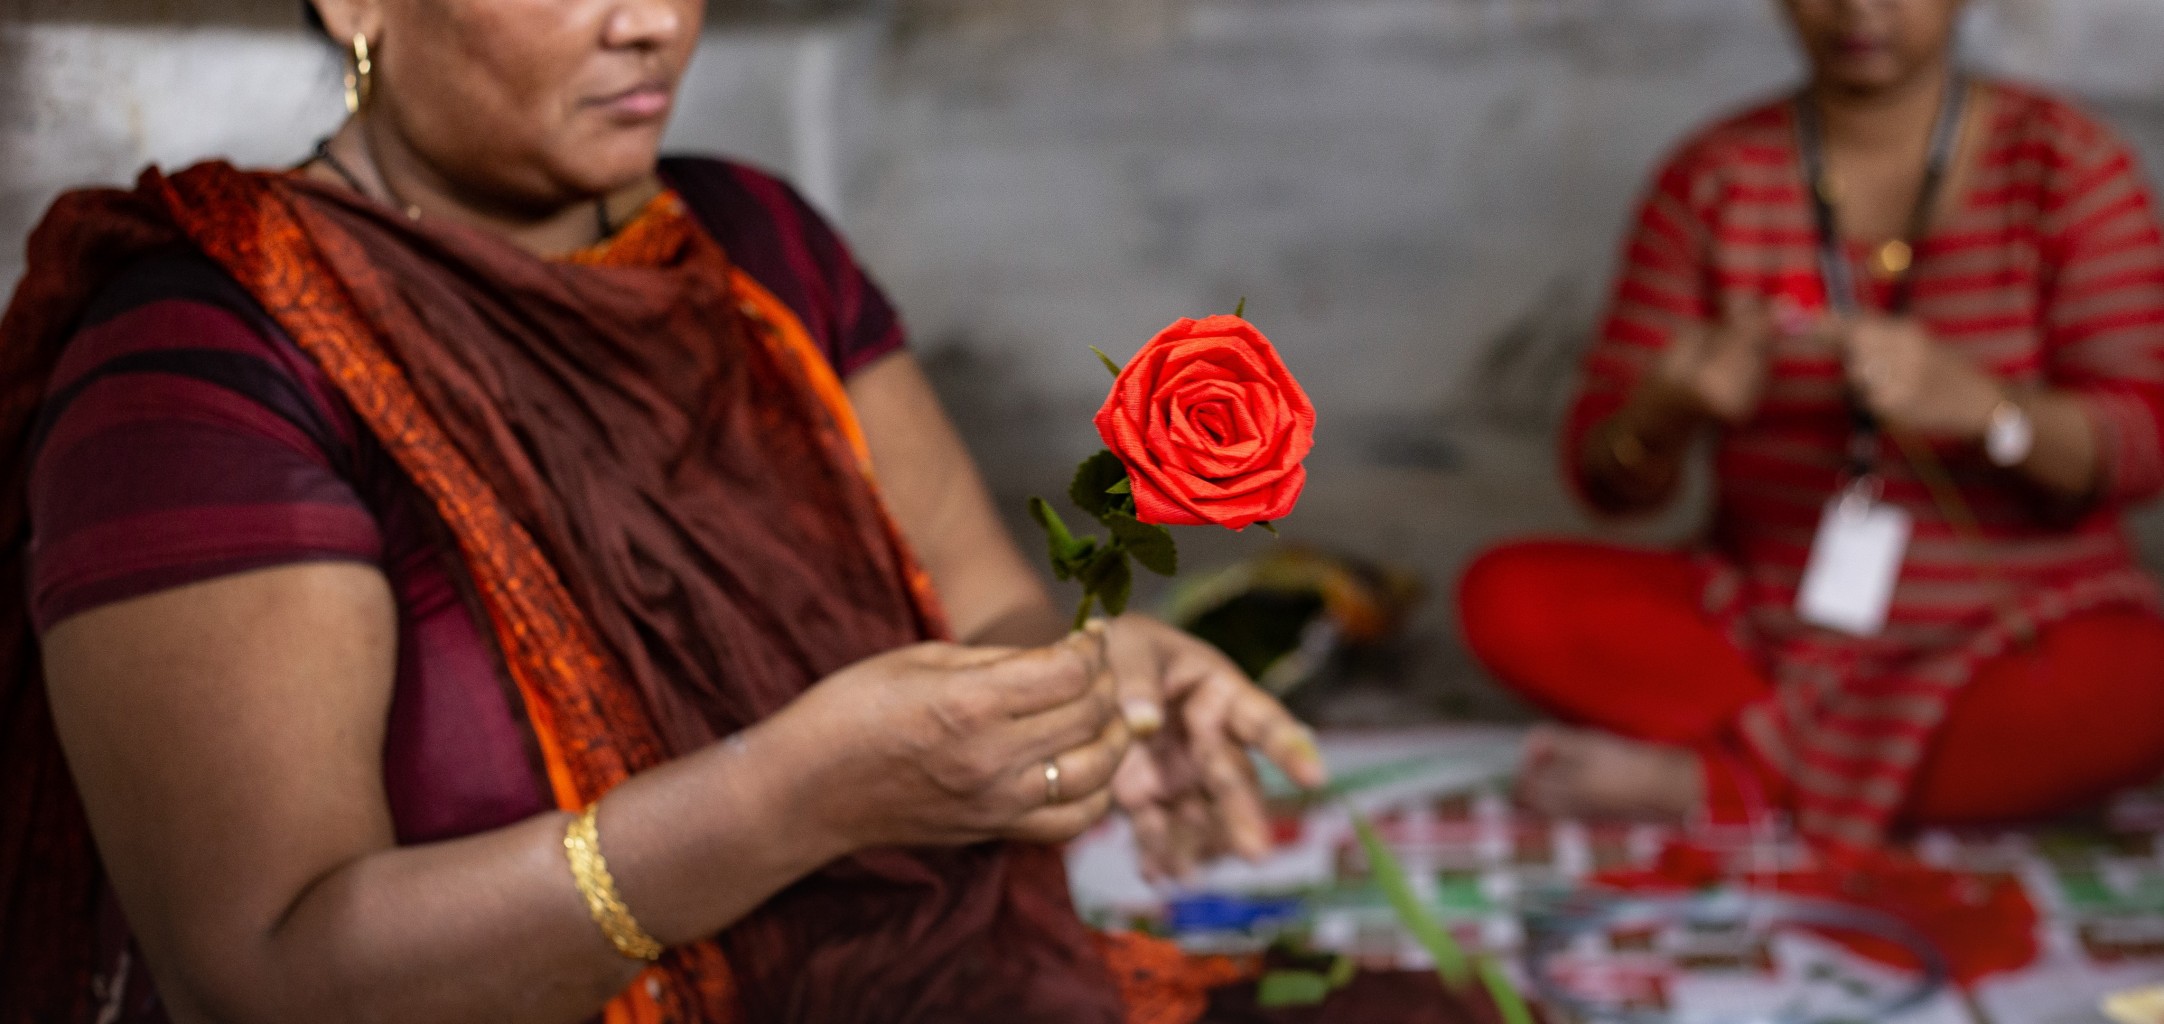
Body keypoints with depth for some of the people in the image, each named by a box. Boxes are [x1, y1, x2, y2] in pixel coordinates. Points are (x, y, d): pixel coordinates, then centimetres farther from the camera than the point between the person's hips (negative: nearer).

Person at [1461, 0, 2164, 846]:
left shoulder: (2067, 163, -1)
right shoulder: (1714, 177, 2)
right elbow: (1606, 477, -2)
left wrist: (1978, 404, -32)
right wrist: (1663, 417, -27)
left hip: (2006, 639, -1)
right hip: (1763, 617, 2)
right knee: (1508, 594, -21)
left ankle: (1712, 777, -22)